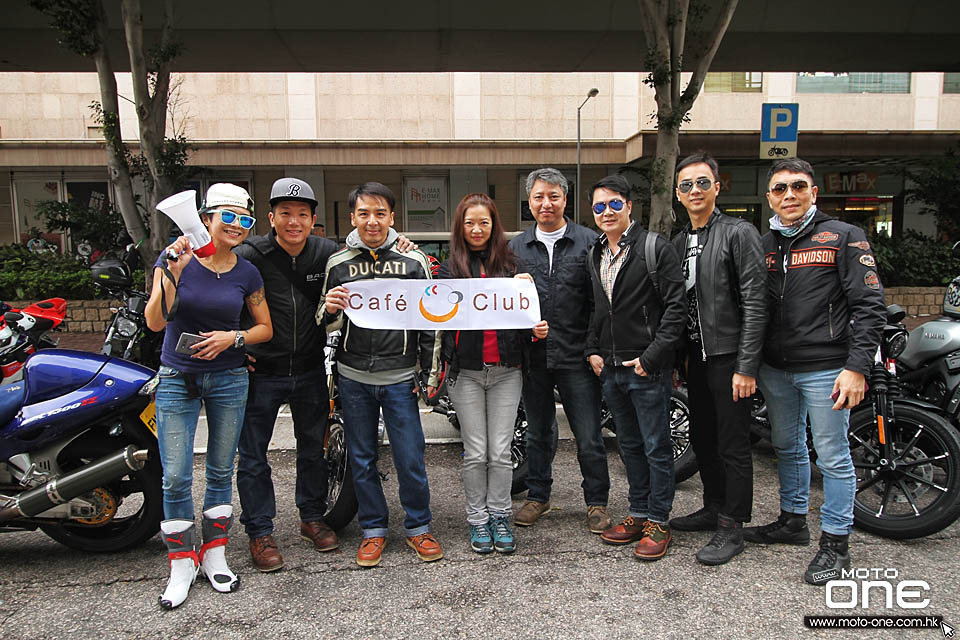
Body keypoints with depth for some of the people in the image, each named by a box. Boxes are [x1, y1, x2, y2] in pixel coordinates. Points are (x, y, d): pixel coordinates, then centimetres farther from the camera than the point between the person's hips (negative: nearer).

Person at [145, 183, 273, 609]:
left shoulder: (247, 274, 1)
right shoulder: (174, 260, -5)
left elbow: (266, 328, 7)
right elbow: (155, 321, -14)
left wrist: (233, 338, -11)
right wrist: (174, 271, -24)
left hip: (228, 378, 2)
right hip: (177, 378, -1)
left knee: (221, 471, 9)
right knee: (175, 477, -1)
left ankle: (214, 555, 26)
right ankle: (181, 564, 17)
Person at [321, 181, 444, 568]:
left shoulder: (414, 261, 3)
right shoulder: (338, 264, 6)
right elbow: (329, 325, 13)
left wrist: (430, 371, 1)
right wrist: (329, 310, -11)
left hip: (400, 378, -2)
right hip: (354, 378, 2)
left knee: (410, 457, 2)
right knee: (362, 459, 11)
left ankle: (418, 527, 22)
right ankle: (373, 530, 27)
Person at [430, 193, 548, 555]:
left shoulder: (510, 264, 7)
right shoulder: (449, 268, 5)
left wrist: (538, 328, -8)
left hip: (506, 370, 1)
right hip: (466, 371, -1)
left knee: (501, 451, 5)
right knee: (475, 452, 5)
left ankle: (500, 517, 21)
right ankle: (477, 519, 21)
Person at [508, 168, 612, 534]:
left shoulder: (588, 241, 0)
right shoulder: (516, 247, 9)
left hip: (576, 356, -3)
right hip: (533, 356, 3)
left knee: (589, 438, 4)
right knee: (538, 433, 17)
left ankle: (596, 502, 22)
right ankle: (537, 496, 33)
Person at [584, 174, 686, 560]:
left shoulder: (655, 247, -9)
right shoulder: (594, 255, 12)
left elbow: (676, 306, -12)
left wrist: (651, 356, -16)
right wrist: (593, 350, 8)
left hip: (648, 369, -7)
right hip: (610, 369, 7)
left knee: (657, 448, 4)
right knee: (630, 446, 17)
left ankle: (658, 522, 16)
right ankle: (638, 513, 29)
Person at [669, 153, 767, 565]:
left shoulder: (739, 233, -9)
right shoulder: (679, 243, 13)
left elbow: (755, 304, -14)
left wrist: (746, 367, -19)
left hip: (729, 357, -7)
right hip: (697, 357, 8)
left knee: (733, 446, 0)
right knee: (702, 438, 16)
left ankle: (732, 528, 11)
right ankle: (713, 508, 33)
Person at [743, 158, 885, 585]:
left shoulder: (843, 237, -3)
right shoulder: (763, 245, 11)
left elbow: (869, 306, -8)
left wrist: (857, 367, -16)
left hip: (825, 369, -5)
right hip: (775, 369, 5)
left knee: (832, 457, 3)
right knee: (787, 448, 17)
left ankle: (835, 543, 17)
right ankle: (792, 522, 33)